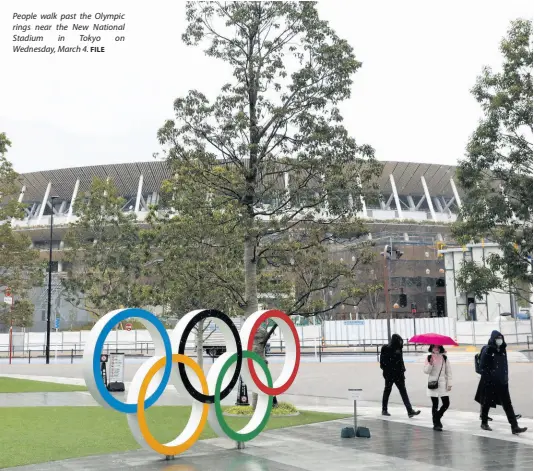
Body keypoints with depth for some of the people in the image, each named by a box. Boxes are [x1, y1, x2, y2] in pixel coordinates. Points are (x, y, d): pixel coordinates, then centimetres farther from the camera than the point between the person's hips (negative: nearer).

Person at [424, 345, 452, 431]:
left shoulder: (444, 358, 4)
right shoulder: (429, 358, 1)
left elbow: (449, 371, 5)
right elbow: (426, 371, -4)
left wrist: (449, 383, 0)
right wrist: (430, 364, -21)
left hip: (443, 384, 2)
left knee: (446, 403, -1)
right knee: (435, 404, 0)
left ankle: (437, 417, 24)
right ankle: (436, 423, 11)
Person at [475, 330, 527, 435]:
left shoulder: (503, 350, 7)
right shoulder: (487, 350, -11)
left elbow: (505, 365, 15)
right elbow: (483, 366, -12)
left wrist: (505, 378, 11)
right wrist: (486, 379, -15)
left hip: (502, 382, 5)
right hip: (490, 382, -5)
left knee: (507, 404, -2)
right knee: (487, 403, 9)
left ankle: (515, 427, -6)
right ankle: (484, 423, 27)